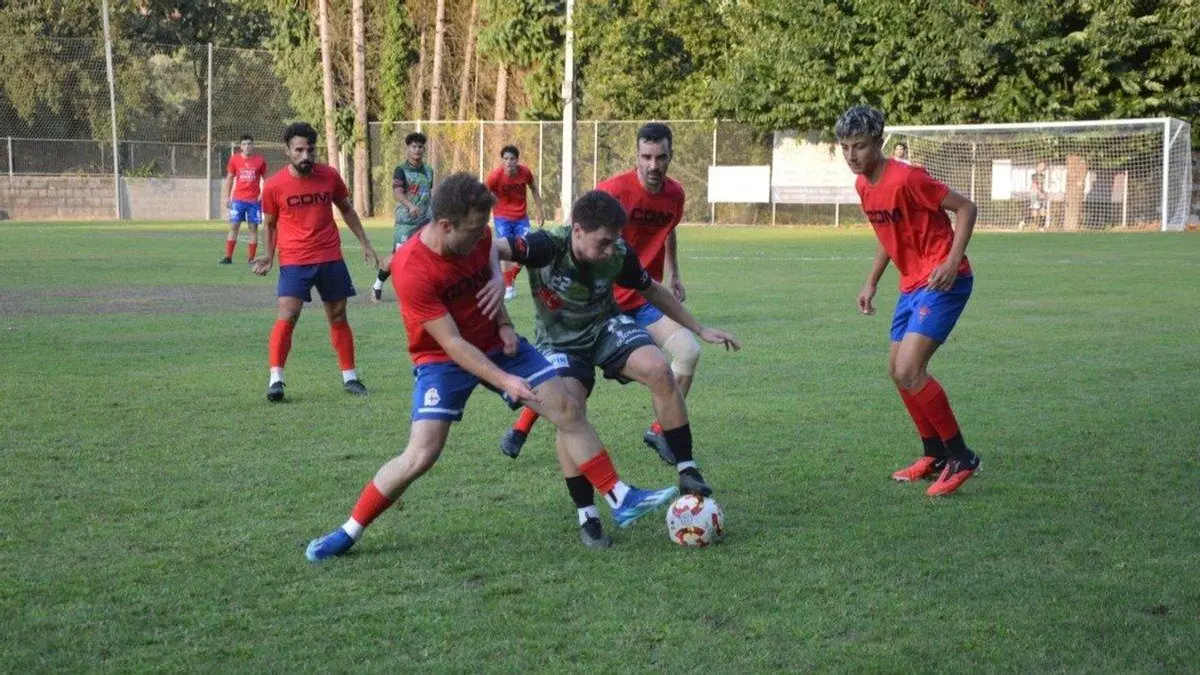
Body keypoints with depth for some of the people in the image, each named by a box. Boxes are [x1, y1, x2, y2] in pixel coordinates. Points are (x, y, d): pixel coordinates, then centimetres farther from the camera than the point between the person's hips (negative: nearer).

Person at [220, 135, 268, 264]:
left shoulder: (260, 160, 1)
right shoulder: (234, 159, 4)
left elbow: (265, 178, 9)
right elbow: (229, 178, 10)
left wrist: (262, 194, -5)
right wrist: (227, 197, 5)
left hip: (254, 200, 0)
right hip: (238, 199, 0)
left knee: (253, 228, 1)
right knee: (233, 226, -3)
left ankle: (251, 258, 6)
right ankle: (228, 257, 0)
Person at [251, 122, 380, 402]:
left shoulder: (329, 176, -1)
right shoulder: (274, 185, -8)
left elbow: (346, 210, 14)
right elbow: (270, 223, 7)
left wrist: (365, 244, 14)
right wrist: (269, 255, -5)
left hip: (331, 258, 3)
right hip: (294, 261, -3)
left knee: (338, 316, 11)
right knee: (287, 316, -16)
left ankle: (349, 377, 23)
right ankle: (275, 379, -12)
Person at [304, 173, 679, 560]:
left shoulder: (478, 235, -11)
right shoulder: (411, 271, -29)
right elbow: (452, 343, -28)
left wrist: (504, 324, -3)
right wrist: (504, 381, -34)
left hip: (494, 343, 6)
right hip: (442, 358, -6)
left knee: (567, 410, -3)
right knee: (421, 455, -18)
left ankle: (621, 500, 6)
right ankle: (349, 532, -1)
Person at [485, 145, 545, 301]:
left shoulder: (525, 172, -12)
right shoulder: (495, 175, -19)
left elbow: (534, 189, 7)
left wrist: (540, 210, 8)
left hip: (521, 217, 3)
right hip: (502, 217, -3)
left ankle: (511, 278, 23)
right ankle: (508, 287, 1)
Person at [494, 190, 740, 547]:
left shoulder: (618, 254, -17)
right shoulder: (548, 246, -29)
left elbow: (653, 291, 2)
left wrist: (701, 330, 6)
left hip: (606, 327, 3)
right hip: (560, 342, -2)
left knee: (659, 370, -24)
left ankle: (686, 470, -11)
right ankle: (586, 514, -9)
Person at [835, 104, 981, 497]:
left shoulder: (906, 179, -20)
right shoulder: (863, 185, 7)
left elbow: (965, 208, -16)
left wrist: (953, 262, -26)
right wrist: (871, 283, 20)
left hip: (942, 283, -10)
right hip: (912, 284, 10)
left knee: (909, 370, -19)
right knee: (897, 371, 13)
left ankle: (961, 458, -6)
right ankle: (935, 456, 29)